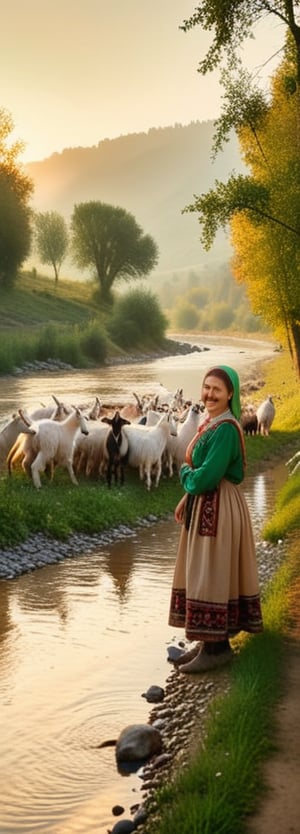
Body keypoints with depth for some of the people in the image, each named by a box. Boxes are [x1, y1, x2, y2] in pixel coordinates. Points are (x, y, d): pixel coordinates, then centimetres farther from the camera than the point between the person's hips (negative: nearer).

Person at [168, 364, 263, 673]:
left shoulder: (225, 428, -20)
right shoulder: (211, 422, 10)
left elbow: (207, 476, -26)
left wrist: (185, 473, -5)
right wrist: (188, 496, 6)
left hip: (219, 509, -10)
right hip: (203, 506, 10)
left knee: (212, 574, -2)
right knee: (203, 574, 14)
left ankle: (217, 647, 9)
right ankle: (211, 641, 24)